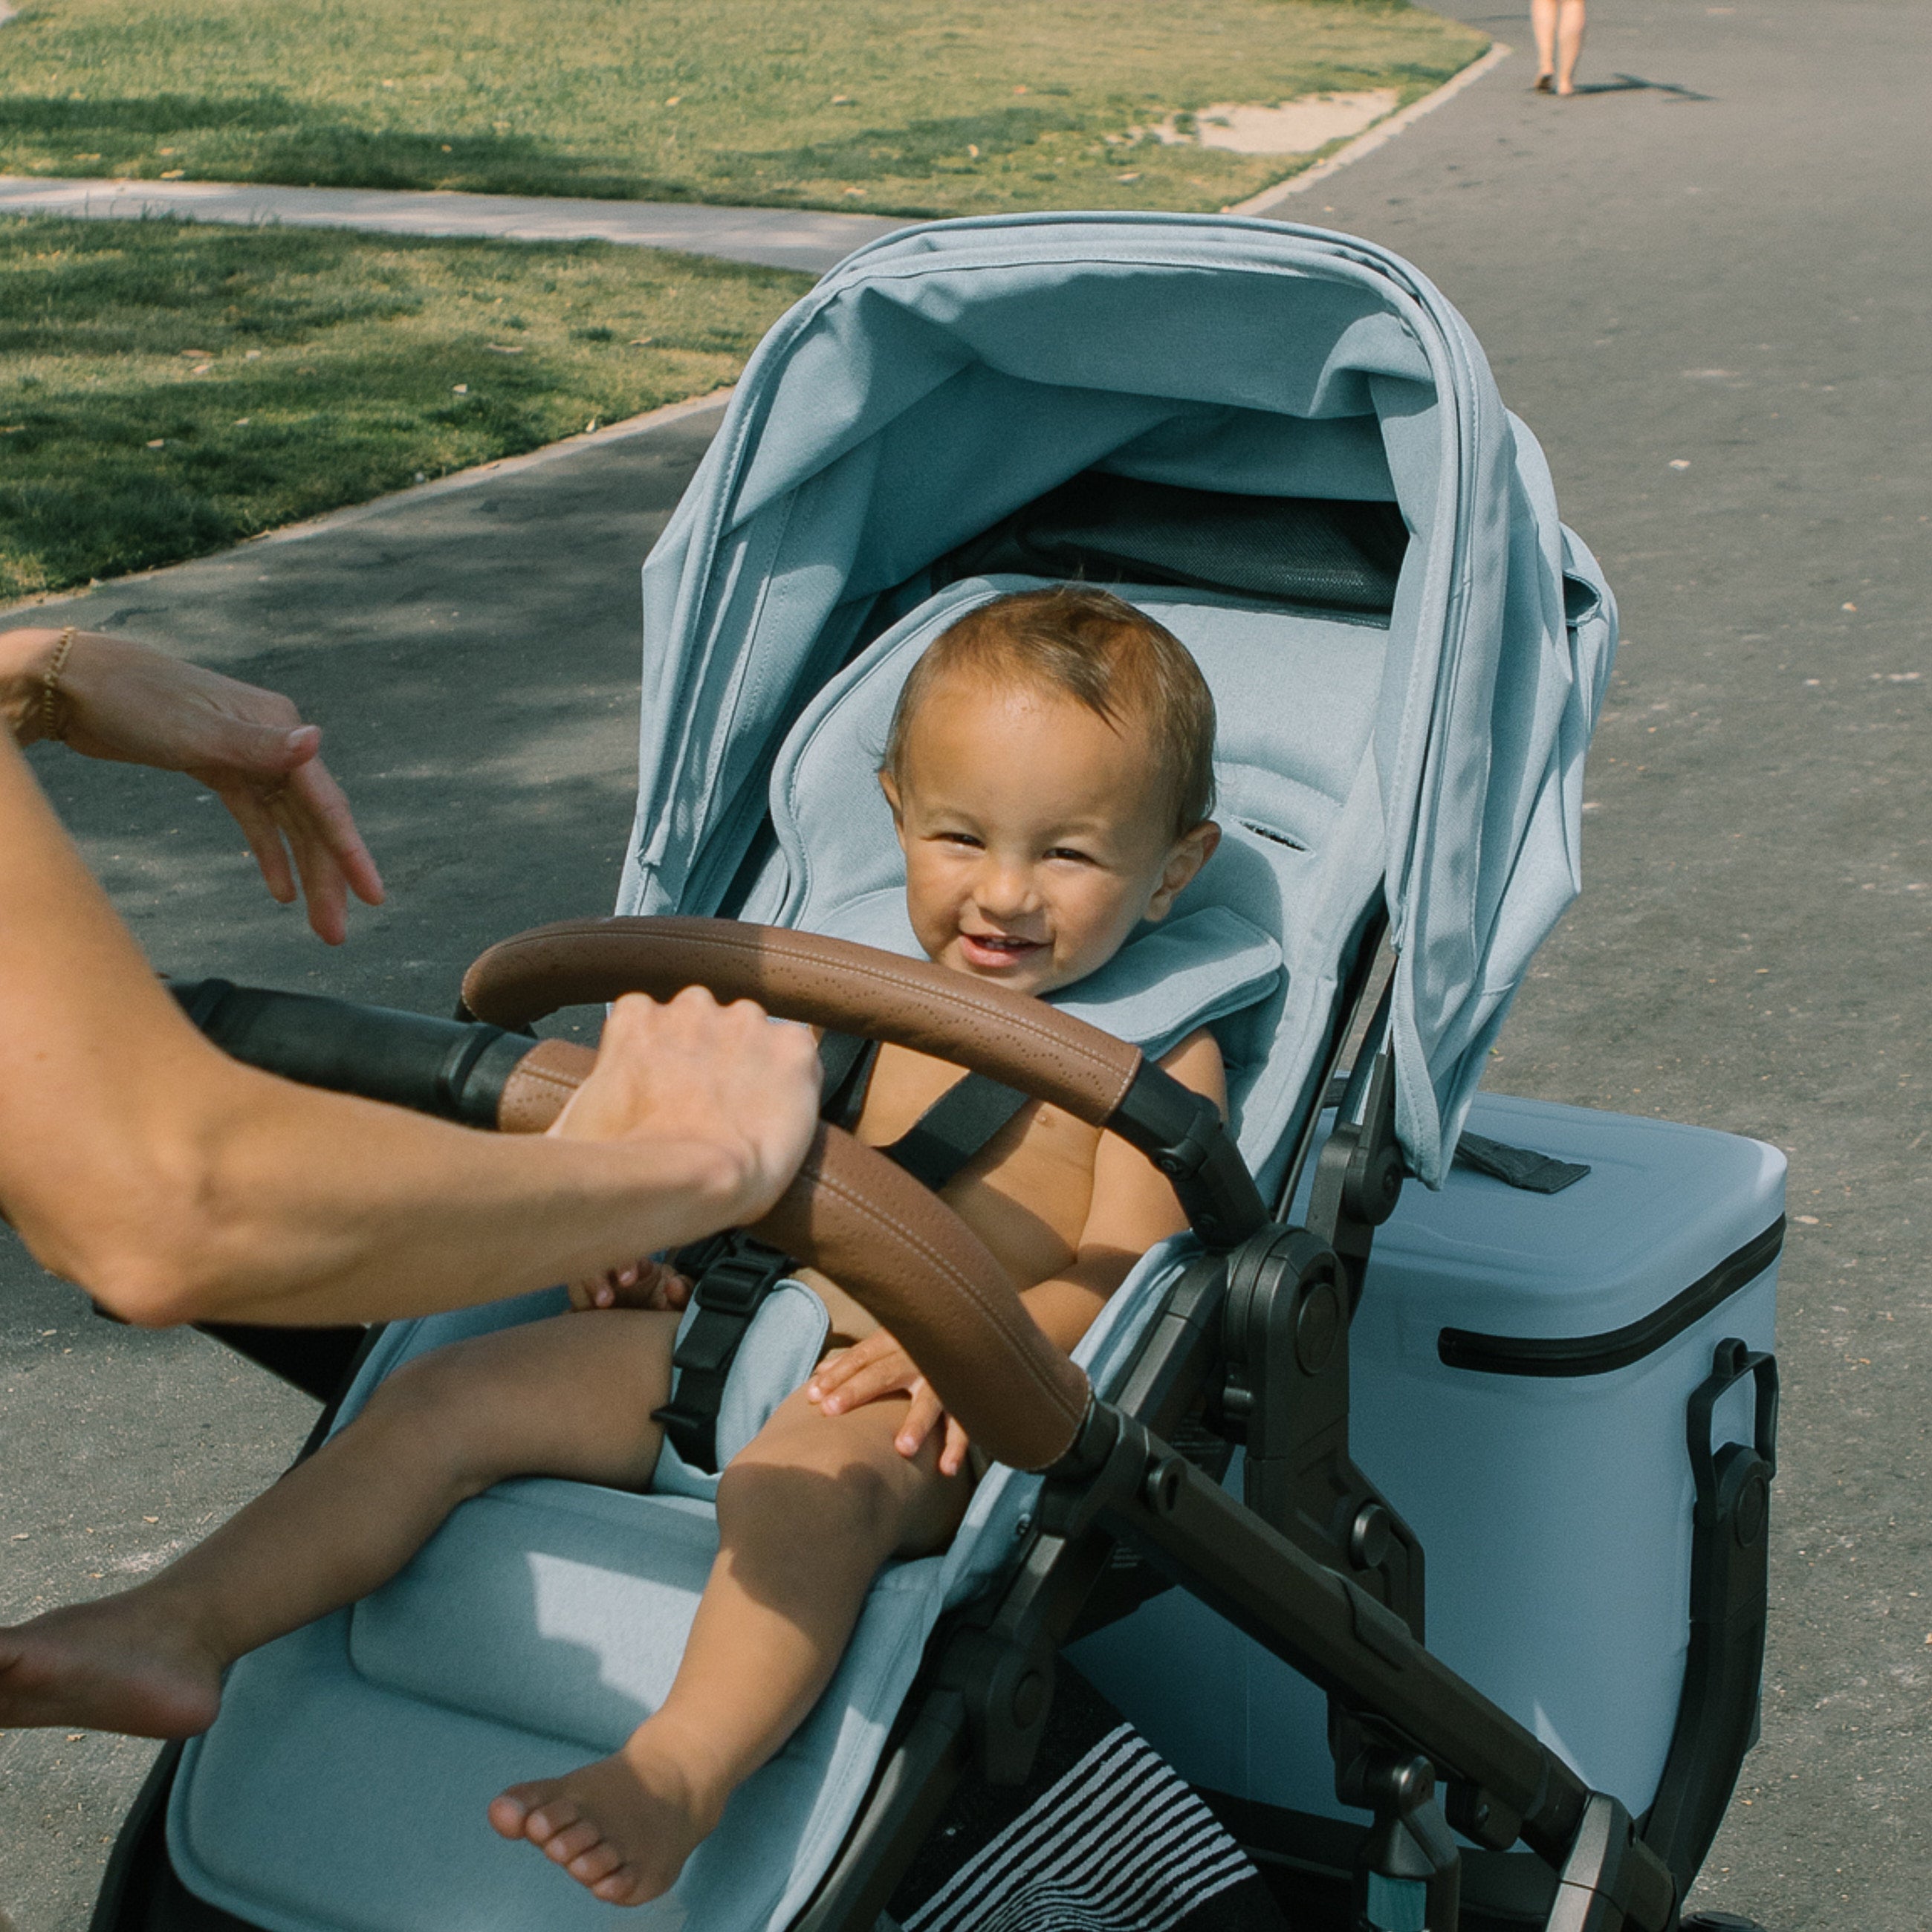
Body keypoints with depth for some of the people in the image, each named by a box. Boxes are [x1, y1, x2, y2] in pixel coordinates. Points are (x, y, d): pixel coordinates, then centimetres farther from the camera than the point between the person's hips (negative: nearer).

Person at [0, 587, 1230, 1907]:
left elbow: (1124, 1267, -9)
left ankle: (680, 1777, -56)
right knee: (456, 1390, -8)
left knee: (812, 1476, -40)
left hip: (934, 1416, -6)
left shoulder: (1161, 1055, 2)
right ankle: (182, 1628, -13)